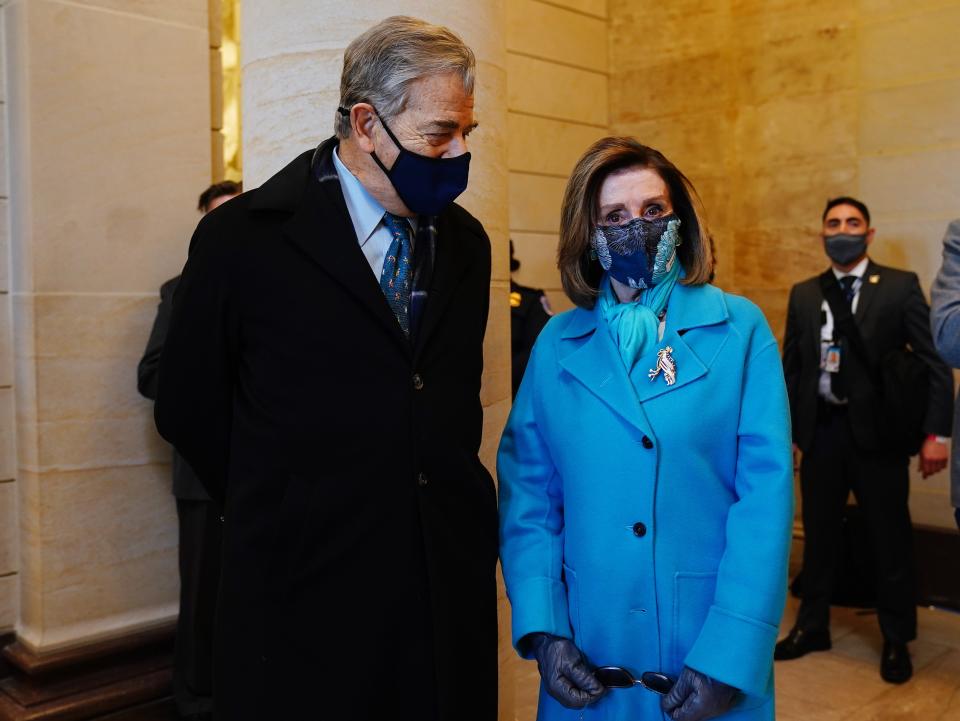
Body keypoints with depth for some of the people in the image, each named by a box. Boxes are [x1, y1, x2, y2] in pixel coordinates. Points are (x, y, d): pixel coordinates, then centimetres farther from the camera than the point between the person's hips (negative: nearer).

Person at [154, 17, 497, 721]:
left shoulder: (466, 242, 7)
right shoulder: (244, 237, -7)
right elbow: (188, 407, 0)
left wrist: (451, 498, 9)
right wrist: (279, 512, 4)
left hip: (452, 580, 5)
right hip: (307, 590, -4)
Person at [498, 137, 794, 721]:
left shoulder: (741, 328, -4)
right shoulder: (557, 343, 2)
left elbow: (767, 491, -10)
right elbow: (527, 491, 0)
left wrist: (728, 658, -15)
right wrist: (543, 630, -10)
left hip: (717, 654, -2)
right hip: (589, 645, 2)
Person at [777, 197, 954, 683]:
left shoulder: (900, 286, -3)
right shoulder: (804, 294, 8)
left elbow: (935, 361, -5)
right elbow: (791, 366, 10)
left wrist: (936, 432, -12)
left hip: (876, 431, -3)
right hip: (820, 430, 3)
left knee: (890, 539, 8)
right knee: (819, 534, 14)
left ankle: (896, 641, 25)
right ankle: (812, 626, 30)